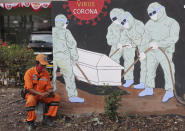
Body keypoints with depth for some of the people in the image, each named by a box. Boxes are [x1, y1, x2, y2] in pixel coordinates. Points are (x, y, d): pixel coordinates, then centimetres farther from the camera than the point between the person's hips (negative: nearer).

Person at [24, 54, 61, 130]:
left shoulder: (46, 73, 1)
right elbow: (29, 88, -20)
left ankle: (47, 118, -9)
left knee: (56, 97, -16)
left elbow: (48, 87, 5)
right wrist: (41, 94, -32)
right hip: (32, 94, -5)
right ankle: (30, 122, -20)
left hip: (43, 94, 5)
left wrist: (51, 92, -19)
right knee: (30, 101, -39)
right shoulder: (29, 72, -14)